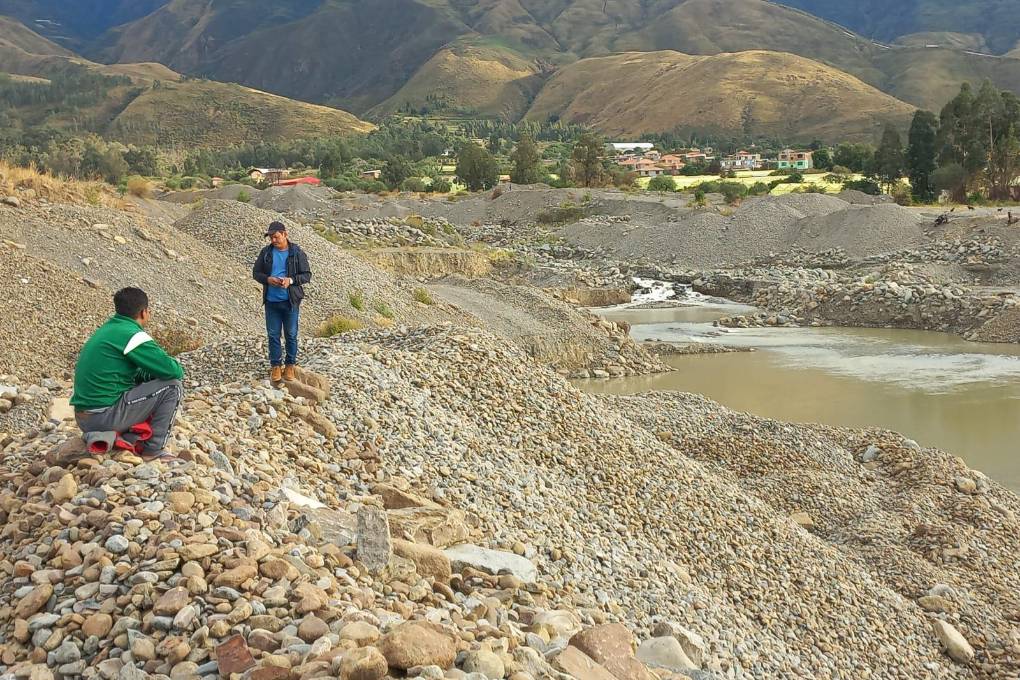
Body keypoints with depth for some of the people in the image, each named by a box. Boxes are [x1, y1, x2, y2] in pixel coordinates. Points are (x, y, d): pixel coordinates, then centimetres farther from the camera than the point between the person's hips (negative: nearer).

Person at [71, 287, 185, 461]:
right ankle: (154, 449, 1)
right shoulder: (132, 335, -12)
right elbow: (174, 371, -14)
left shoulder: (106, 330, 16)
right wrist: (177, 367, 9)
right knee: (173, 386, -4)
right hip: (106, 416, -9)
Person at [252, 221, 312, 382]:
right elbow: (256, 272, 8)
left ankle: (290, 365, 19)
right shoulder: (266, 252, 4)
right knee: (273, 334, 7)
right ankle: (275, 365, 18)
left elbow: (307, 275, -2)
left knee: (291, 334, 6)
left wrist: (290, 280, -19)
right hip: (271, 301, 2)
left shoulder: (297, 253, -4)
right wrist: (267, 279, -13)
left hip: (291, 301, -2)